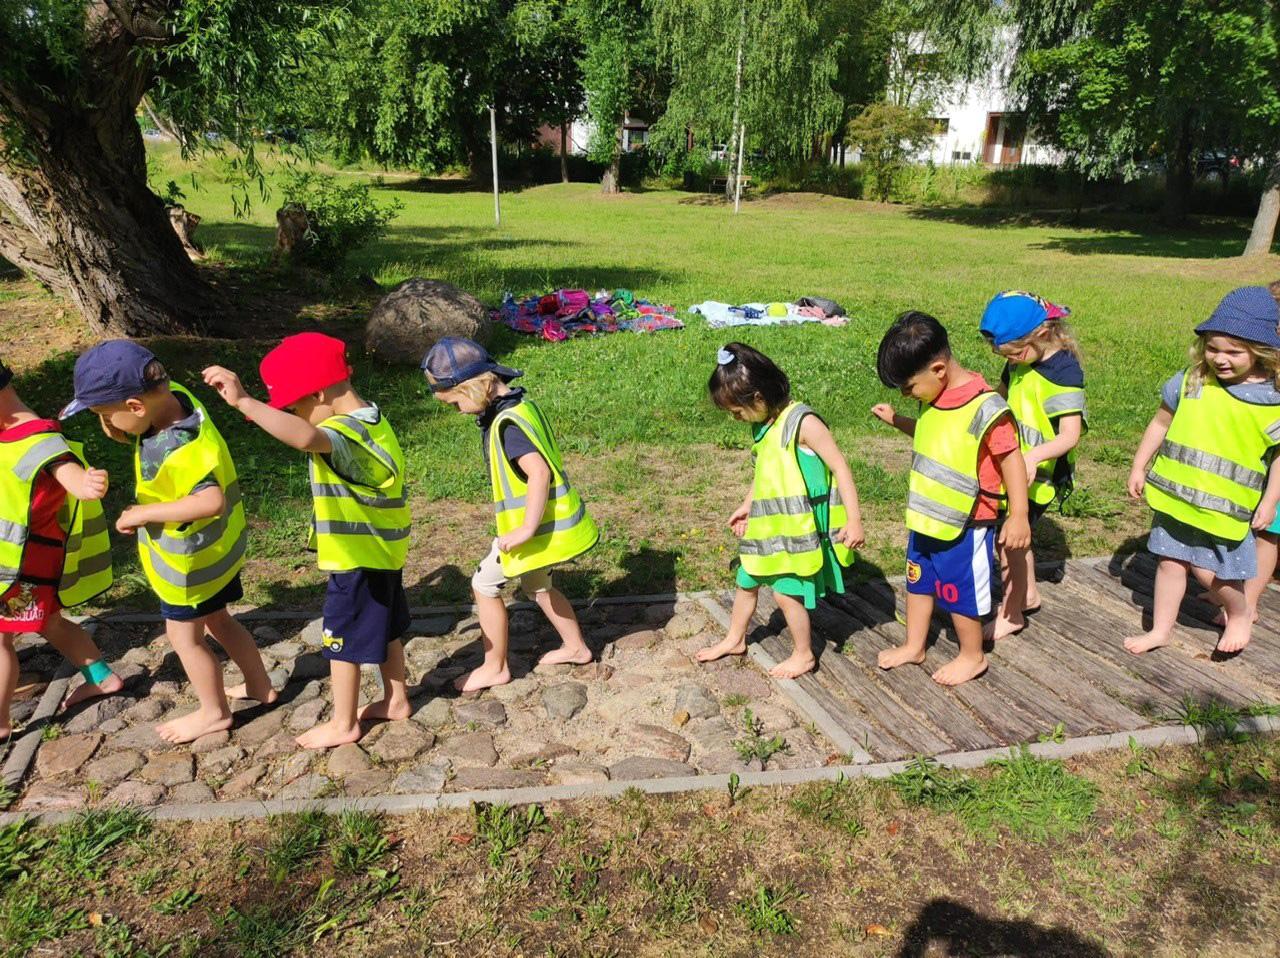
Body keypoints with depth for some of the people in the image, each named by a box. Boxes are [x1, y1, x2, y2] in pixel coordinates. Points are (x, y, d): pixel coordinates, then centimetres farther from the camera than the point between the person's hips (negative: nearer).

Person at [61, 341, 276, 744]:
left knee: (184, 635, 12)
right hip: (217, 549, 9)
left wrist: (145, 513, -34)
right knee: (218, 620, 24)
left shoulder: (179, 451, -36)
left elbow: (211, 501, -46)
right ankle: (260, 686, 39)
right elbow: (132, 435, 8)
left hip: (192, 559, -9)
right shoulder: (173, 396, -9)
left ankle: (214, 712, 30)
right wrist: (112, 427, -15)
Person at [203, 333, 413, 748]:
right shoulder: (372, 421, 2)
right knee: (383, 630, 23)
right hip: (383, 553, 9)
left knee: (342, 640, 8)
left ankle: (342, 724, 25)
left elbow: (305, 437, -52)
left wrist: (244, 402, -56)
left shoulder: (345, 434, -29)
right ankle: (396, 699, 39)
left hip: (357, 560, -9)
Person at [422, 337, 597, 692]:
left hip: (539, 527, -10)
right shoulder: (520, 406, 6)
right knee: (536, 584, 26)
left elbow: (539, 472, -33)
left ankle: (495, 667, 18)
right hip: (553, 520, 10)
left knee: (485, 584, 5)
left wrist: (526, 530, -30)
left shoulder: (507, 423, -24)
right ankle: (575, 647, 40)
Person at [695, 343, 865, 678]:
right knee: (746, 581, 18)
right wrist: (747, 505, 22)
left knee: (786, 591, -1)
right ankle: (735, 639, 40)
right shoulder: (762, 426, 5)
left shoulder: (803, 423, -20)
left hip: (800, 527, -8)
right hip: (767, 525, 8)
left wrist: (853, 520, -21)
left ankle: (804, 655, 22)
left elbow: (840, 468, -19)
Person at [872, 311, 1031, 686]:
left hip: (965, 525, -8)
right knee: (918, 581, 21)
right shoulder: (935, 398, 0)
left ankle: (972, 656, 31)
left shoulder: (984, 407, -24)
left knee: (960, 593, 8)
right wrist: (895, 420, 12)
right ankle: (914, 646, 39)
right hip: (928, 518, 8)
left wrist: (1018, 516, -18)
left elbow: (1011, 459, -20)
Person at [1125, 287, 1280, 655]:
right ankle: (1161, 629, 28)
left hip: (1225, 506, -3)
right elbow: (1161, 423, 6)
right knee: (1171, 561, 13)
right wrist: (1138, 467, 8)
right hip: (1175, 495, 3)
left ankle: (1240, 615, 37)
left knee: (1210, 571, 5)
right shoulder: (1190, 381, -5)